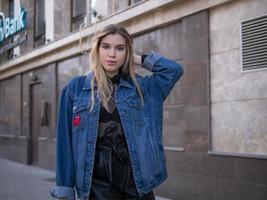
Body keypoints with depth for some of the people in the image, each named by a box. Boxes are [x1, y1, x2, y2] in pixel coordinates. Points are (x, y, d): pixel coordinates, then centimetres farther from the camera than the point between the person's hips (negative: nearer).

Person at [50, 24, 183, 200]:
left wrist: (138, 59, 2)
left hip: (137, 182, 2)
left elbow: (174, 69, -4)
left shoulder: (140, 87, 6)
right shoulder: (76, 88, 1)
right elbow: (66, 141, 1)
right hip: (97, 184, -1)